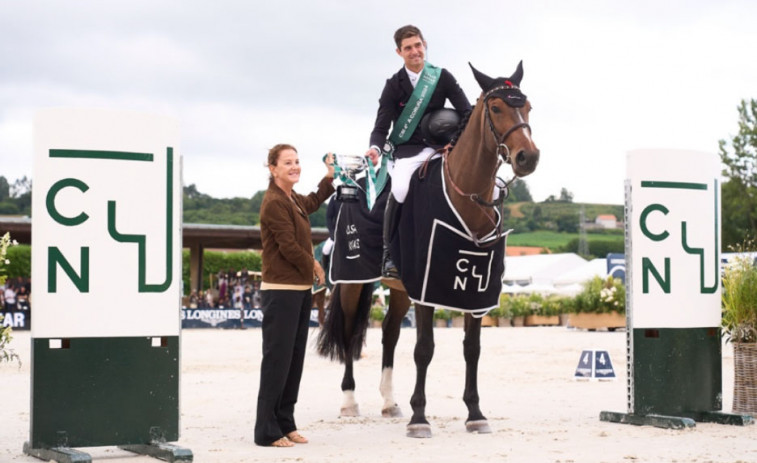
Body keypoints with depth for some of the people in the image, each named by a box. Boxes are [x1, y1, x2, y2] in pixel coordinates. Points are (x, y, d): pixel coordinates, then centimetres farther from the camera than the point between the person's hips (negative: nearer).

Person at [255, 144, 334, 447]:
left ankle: (285, 423, 21)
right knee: (277, 359, -6)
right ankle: (267, 431, 0)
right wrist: (313, 266, -4)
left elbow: (312, 203, 39)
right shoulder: (274, 203, -15)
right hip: (281, 290, -10)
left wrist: (330, 177, 34)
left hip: (301, 289, 10)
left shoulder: (293, 200, 14)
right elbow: (288, 245, -18)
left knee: (295, 360, 13)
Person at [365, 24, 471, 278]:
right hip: (407, 150, -2)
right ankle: (389, 253, -16)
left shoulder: (442, 77, 4)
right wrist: (375, 147, -26)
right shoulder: (393, 85, 1)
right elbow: (381, 126, -3)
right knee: (400, 190, -32)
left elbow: (466, 112, 1)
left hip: (439, 146, 2)